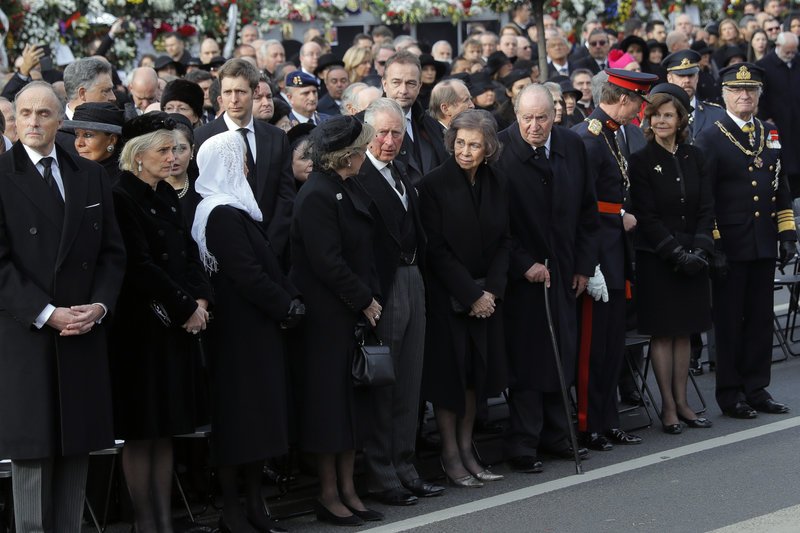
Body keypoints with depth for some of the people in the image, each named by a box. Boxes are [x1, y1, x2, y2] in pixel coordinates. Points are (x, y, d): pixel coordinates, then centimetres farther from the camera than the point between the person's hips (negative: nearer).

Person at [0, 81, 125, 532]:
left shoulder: (91, 176, 12)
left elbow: (112, 251, 12)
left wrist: (100, 305, -4)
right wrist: (46, 313, -14)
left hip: (85, 333, 4)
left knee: (77, 446, 6)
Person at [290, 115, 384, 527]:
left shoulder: (349, 191, 12)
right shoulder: (317, 196, -17)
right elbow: (327, 262, -20)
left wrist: (370, 299, 4)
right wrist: (365, 300, -13)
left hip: (355, 312, 9)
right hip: (328, 318, -9)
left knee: (353, 400, 12)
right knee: (330, 399, 0)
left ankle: (347, 490, 19)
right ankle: (329, 495, 9)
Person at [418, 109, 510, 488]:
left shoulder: (495, 186, 4)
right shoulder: (434, 185, -12)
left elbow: (503, 241, 6)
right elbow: (437, 250, -13)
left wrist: (491, 290, -8)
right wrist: (471, 294, -15)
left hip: (487, 296, 5)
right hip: (447, 296, -5)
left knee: (477, 371, 8)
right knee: (449, 371, 0)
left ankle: (466, 449, 18)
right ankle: (450, 456, 8)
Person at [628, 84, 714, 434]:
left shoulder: (694, 158, 7)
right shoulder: (641, 161, -6)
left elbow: (706, 208, 4)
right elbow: (647, 217, -10)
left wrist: (699, 250, -10)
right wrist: (676, 254, -16)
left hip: (692, 258, 4)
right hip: (656, 259, -4)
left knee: (684, 332, 9)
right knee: (662, 333, 0)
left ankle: (682, 402, 15)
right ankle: (668, 407, 6)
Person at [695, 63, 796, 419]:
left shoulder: (771, 135, 12)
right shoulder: (711, 140, -5)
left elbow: (781, 189, 16)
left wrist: (787, 233, 9)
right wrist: (709, 242, -12)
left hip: (764, 245, 5)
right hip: (730, 246, -5)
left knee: (761, 319, 9)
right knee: (729, 320, 2)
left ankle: (756, 389, 18)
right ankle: (730, 394, 9)